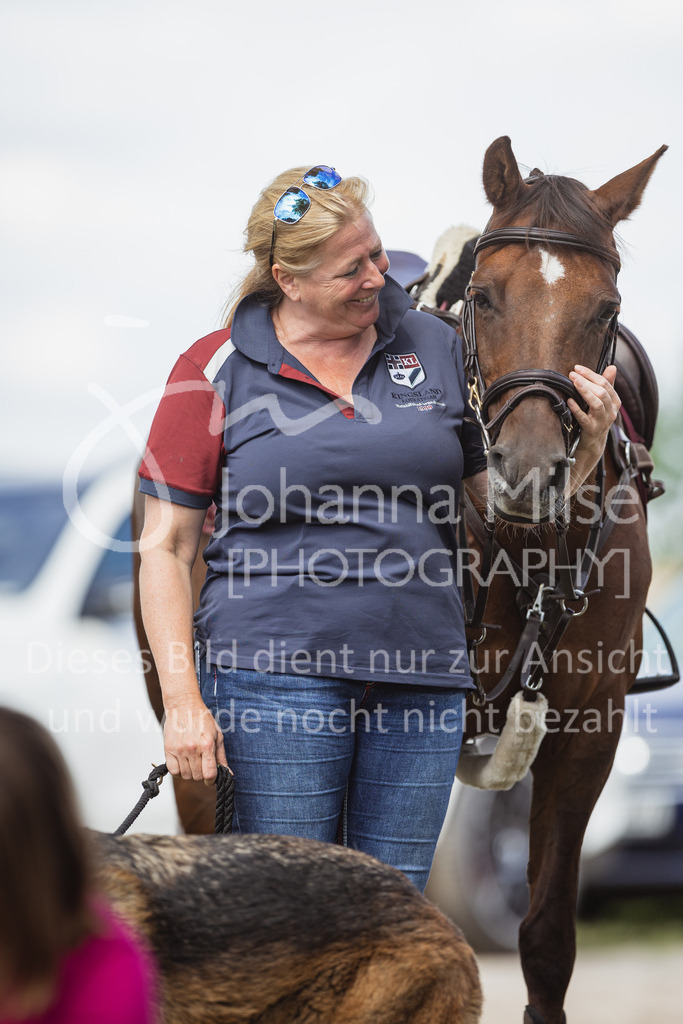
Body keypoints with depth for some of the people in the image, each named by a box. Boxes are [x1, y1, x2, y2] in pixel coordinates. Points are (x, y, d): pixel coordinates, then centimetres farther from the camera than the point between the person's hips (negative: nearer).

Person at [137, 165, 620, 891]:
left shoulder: (435, 349, 9)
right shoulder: (215, 371, -1)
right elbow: (165, 548, -2)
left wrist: (584, 446, -6)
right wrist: (182, 701, -10)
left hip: (421, 679, 3)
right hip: (278, 672, -3)